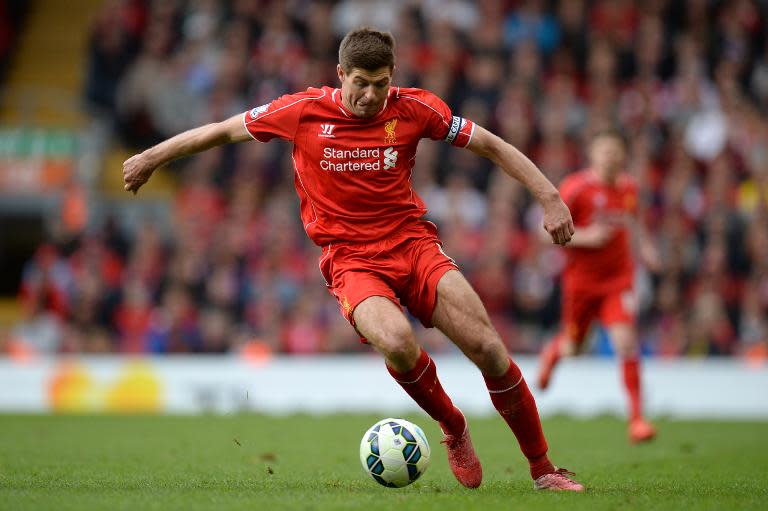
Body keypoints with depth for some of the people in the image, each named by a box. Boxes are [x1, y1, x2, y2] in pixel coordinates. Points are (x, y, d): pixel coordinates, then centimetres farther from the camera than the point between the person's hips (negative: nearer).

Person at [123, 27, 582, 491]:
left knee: (489, 349, -14)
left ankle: (542, 469, 3)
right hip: (351, 260, -2)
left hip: (413, 244, 2)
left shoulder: (412, 108, -3)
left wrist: (550, 197, -2)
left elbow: (491, 145, 6)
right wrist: (151, 158, 15)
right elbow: (224, 131, 8)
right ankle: (453, 429, -3)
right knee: (397, 343, -33)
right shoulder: (303, 111, -5)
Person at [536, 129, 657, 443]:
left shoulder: (628, 187, 3)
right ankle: (552, 352, 52)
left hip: (618, 278, 2)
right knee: (571, 348, 11)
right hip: (581, 279, -2)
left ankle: (637, 417, -14)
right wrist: (584, 237, -25)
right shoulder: (576, 188, -14)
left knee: (625, 341, -16)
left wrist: (643, 244, 10)